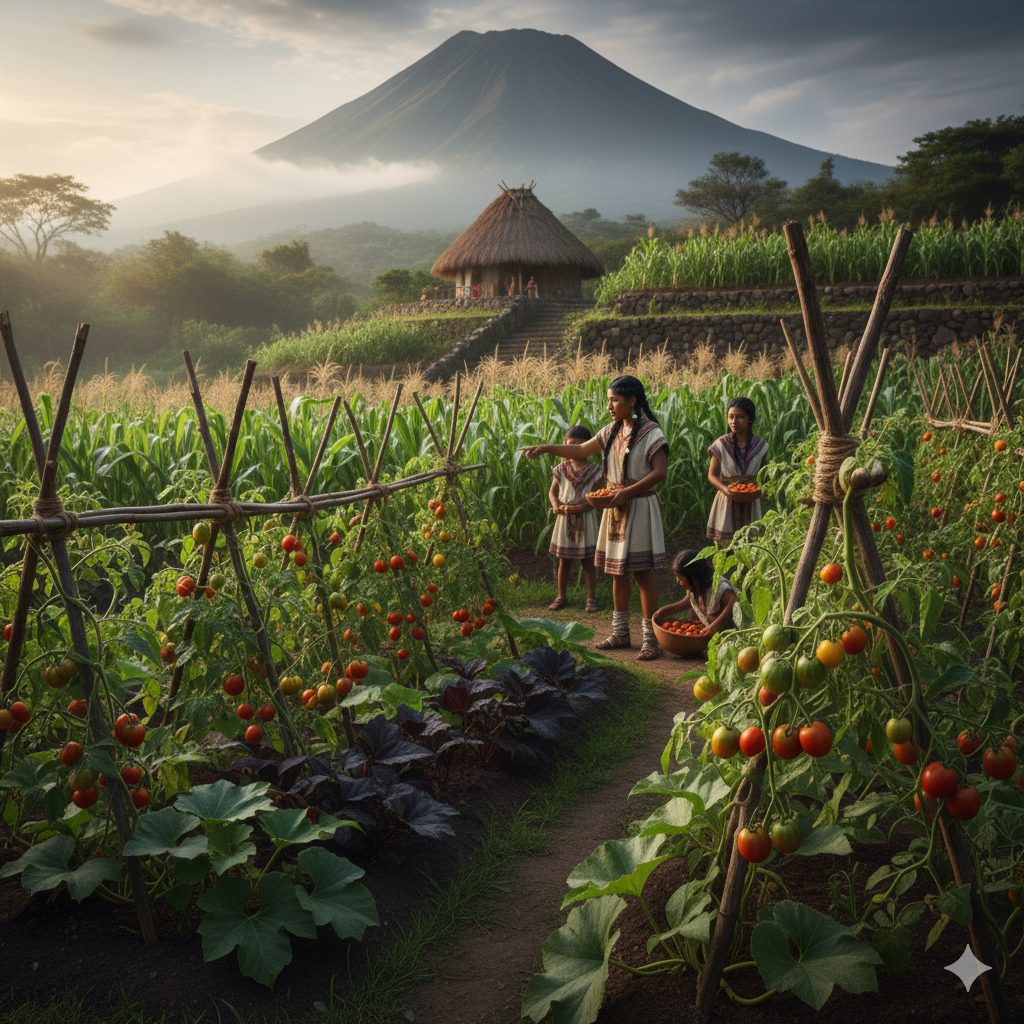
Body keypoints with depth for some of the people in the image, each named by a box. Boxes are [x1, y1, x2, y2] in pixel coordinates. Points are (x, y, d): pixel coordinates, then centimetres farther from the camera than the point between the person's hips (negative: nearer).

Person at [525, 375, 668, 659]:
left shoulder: (650, 433, -12)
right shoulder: (612, 431, 9)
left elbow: (660, 472, -18)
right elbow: (580, 450, 15)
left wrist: (627, 492, -22)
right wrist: (546, 448, 6)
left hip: (639, 507, -7)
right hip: (615, 507, 7)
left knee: (643, 571, -5)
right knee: (617, 570, 11)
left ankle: (650, 638, 1)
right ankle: (620, 632, 21)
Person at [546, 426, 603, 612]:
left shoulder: (594, 470, -6)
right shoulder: (561, 469, 1)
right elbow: (552, 492, 8)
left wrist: (579, 507, -21)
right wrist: (556, 505, -13)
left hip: (585, 518, -2)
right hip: (564, 519, 2)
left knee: (588, 561, 4)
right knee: (564, 561, 10)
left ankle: (591, 598, 12)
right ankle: (561, 597, 19)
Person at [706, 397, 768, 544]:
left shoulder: (760, 446, -1)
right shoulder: (721, 445, -5)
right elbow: (712, 475, 0)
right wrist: (725, 489, -18)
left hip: (751, 503, 1)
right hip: (727, 502, -1)